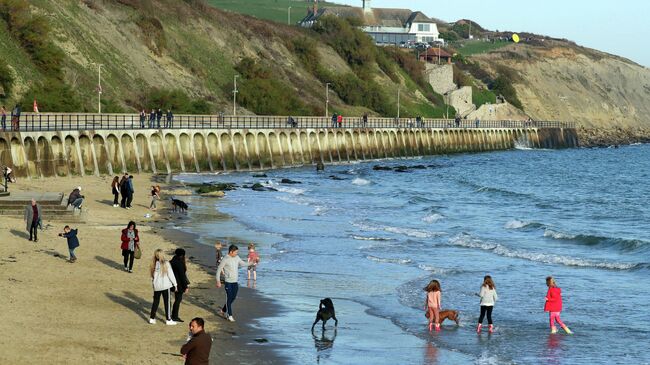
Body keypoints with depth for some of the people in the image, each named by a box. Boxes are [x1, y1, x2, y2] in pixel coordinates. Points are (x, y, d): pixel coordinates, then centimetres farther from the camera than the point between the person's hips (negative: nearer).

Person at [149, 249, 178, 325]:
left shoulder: (154, 264, -2)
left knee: (155, 301, 15)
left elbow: (152, 276, 1)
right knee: (167, 302, 4)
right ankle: (168, 320, 8)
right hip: (165, 286, -4)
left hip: (156, 286, 4)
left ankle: (152, 318, 17)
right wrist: (175, 284, 0)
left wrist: (153, 284, 10)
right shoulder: (166, 263, -14)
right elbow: (170, 274, -9)